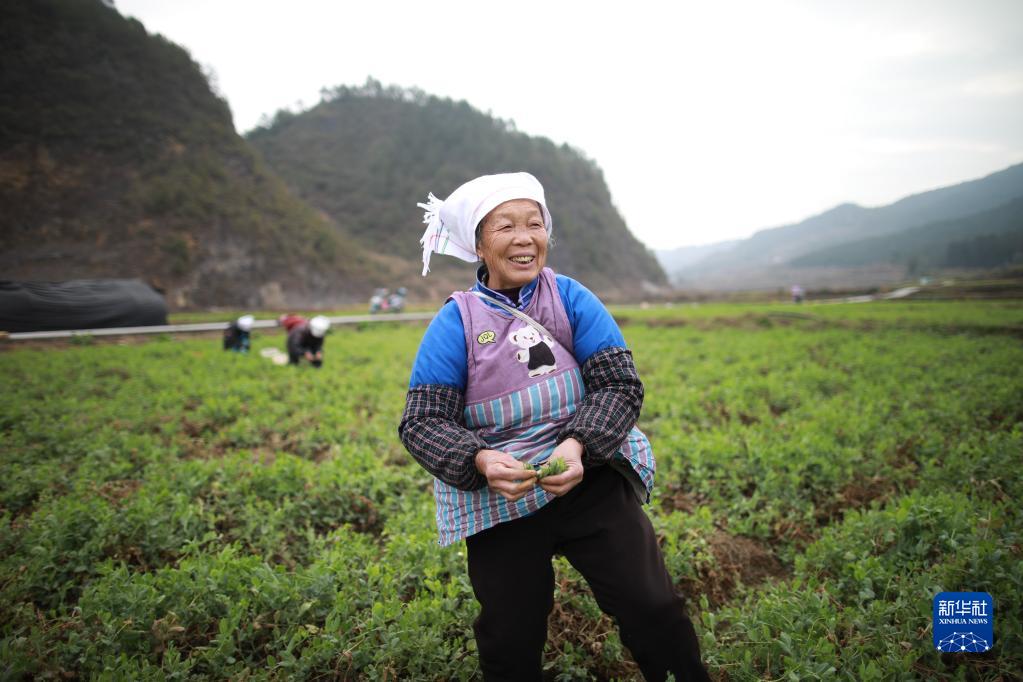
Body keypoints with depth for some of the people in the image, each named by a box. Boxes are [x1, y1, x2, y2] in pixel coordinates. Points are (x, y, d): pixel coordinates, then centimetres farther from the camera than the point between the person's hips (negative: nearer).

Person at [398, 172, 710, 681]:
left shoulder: (570, 298, -1)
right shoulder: (455, 322, -5)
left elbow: (620, 383, -6)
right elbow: (423, 421, -8)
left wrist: (579, 445, -24)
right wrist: (480, 461, -26)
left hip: (590, 479, 1)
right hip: (496, 499, 0)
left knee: (651, 607, -5)